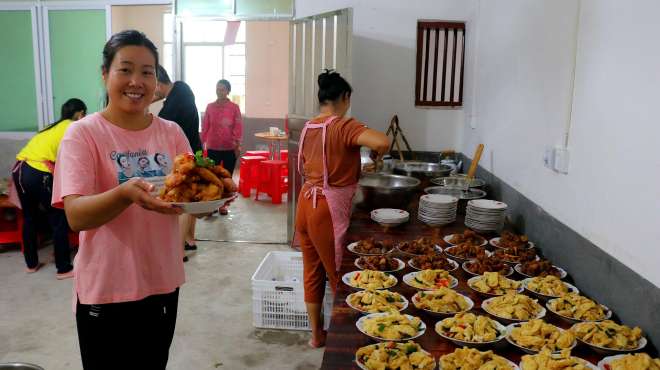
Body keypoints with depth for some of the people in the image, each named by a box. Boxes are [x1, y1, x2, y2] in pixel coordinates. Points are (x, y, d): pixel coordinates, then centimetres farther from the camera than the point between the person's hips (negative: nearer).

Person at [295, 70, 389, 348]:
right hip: (328, 209, -7)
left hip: (307, 203, 7)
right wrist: (376, 152, -8)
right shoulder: (343, 126, -16)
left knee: (312, 272, 17)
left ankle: (316, 334, 31)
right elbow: (382, 142, -32)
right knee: (340, 275, 9)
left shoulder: (308, 127, 7)